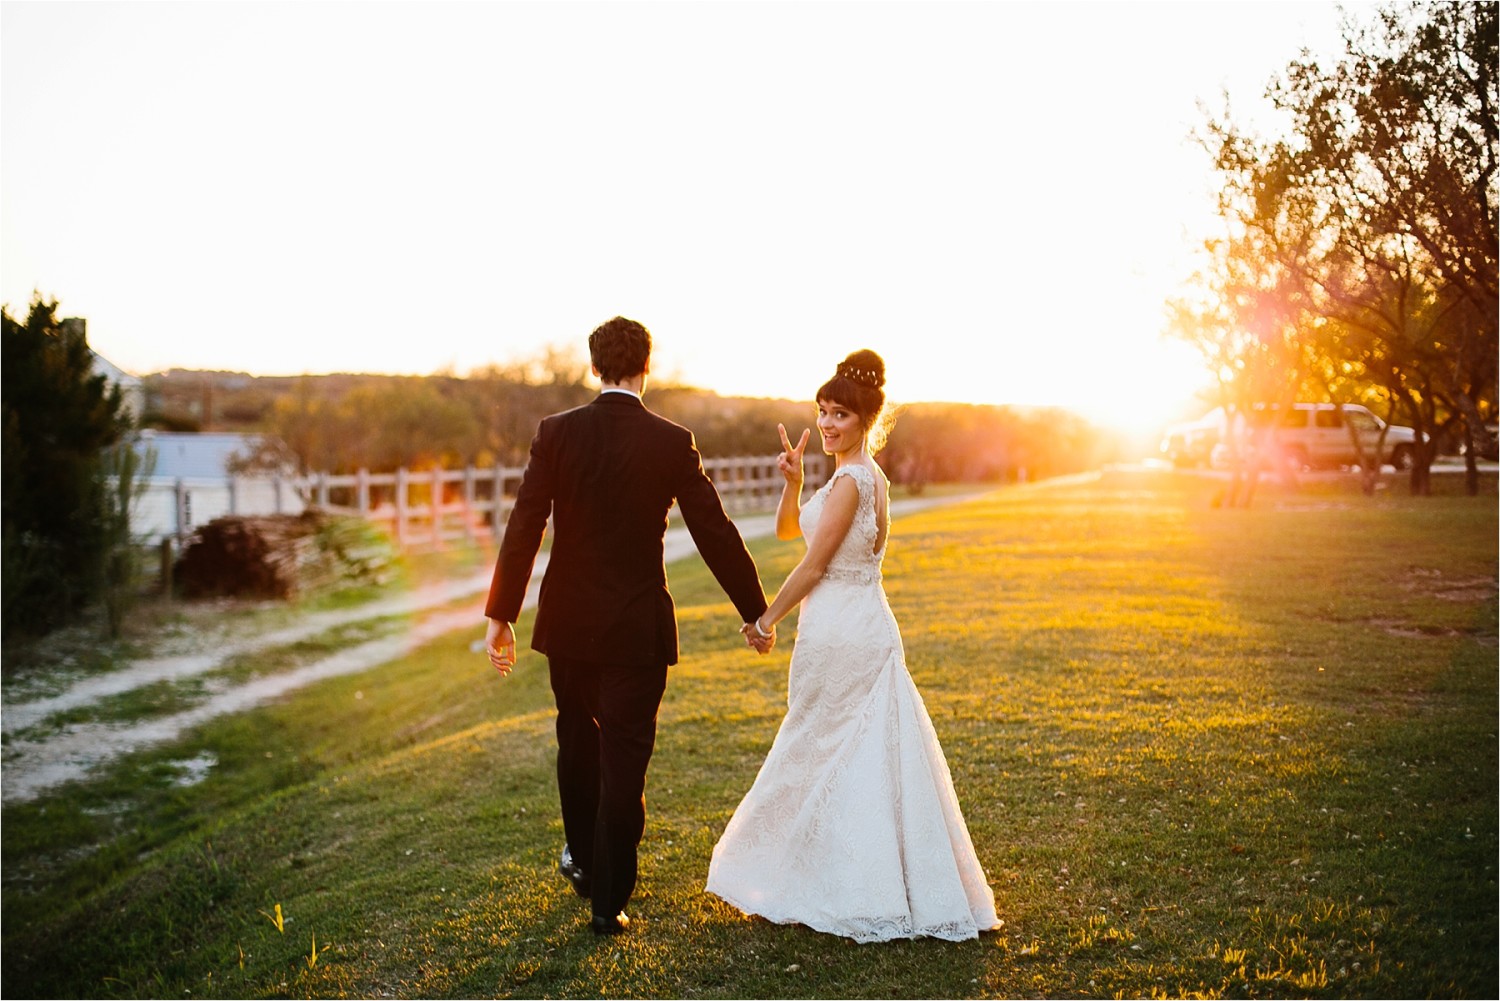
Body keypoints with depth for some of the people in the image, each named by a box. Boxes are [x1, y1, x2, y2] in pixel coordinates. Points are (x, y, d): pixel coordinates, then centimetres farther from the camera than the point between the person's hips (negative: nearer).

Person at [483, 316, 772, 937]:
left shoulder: (557, 433, -6)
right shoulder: (672, 443, -9)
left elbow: (524, 528, -9)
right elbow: (716, 534, -5)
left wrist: (500, 616, -3)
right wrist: (753, 611, 5)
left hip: (568, 623, 2)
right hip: (637, 628, -2)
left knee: (578, 741, 23)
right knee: (624, 761, 5)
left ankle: (583, 859, 41)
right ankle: (608, 899, 12)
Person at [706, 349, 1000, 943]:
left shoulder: (850, 480, -17)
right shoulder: (870, 476, 13)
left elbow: (813, 565, -16)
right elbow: (787, 528, 15)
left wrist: (767, 618, -6)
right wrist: (793, 480, -2)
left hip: (838, 631, -10)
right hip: (866, 627, 10)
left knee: (822, 755, 4)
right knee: (867, 756, 14)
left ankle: (821, 887, 17)